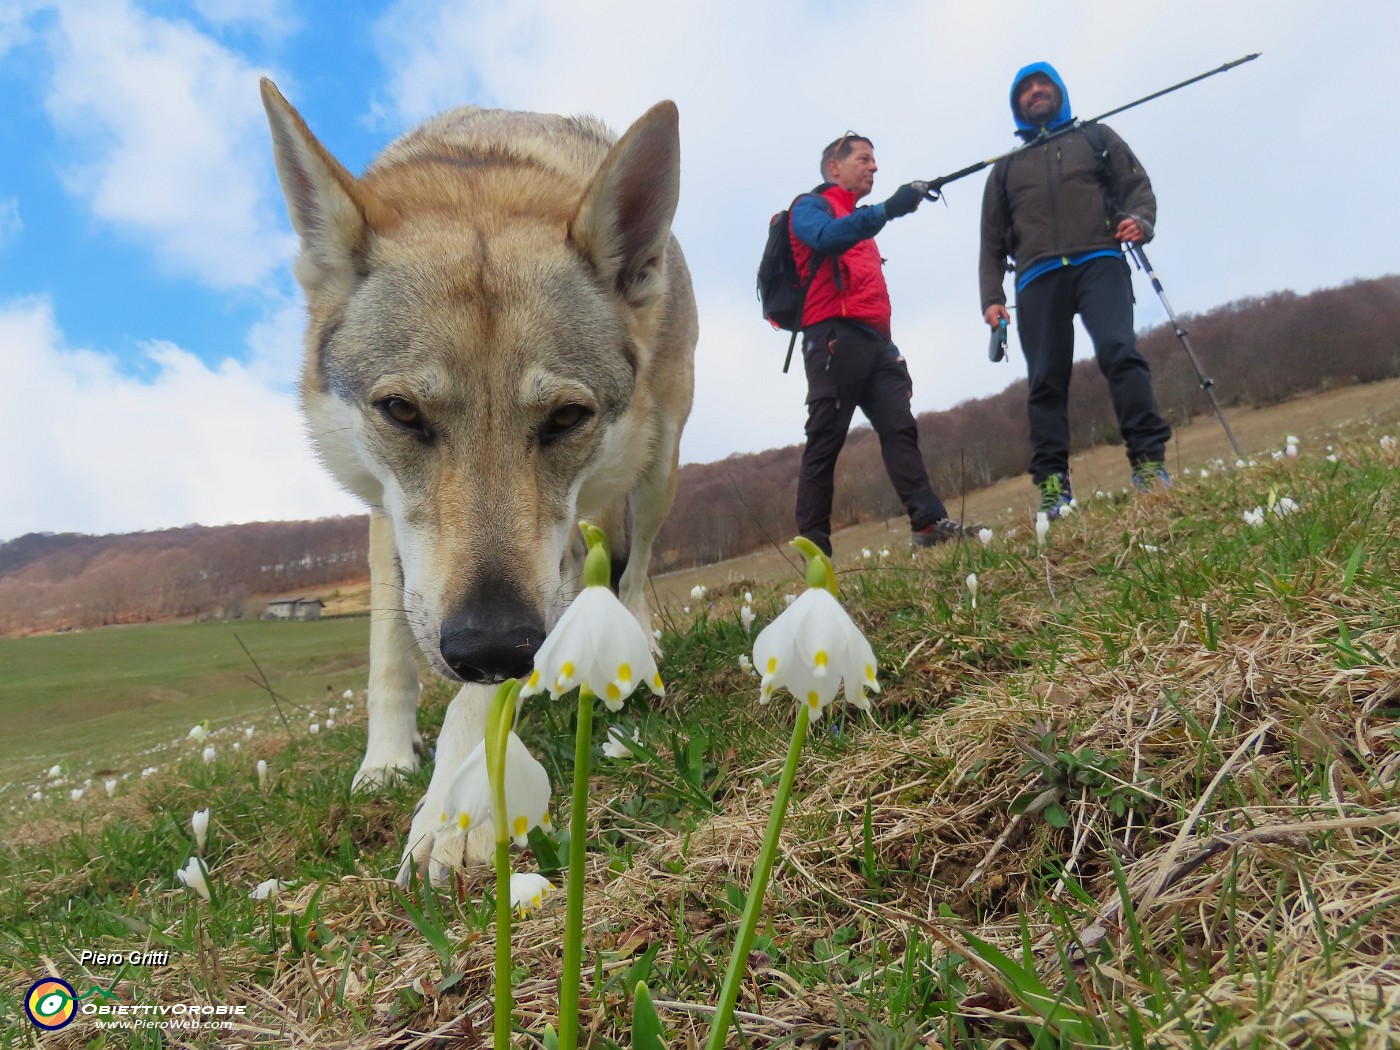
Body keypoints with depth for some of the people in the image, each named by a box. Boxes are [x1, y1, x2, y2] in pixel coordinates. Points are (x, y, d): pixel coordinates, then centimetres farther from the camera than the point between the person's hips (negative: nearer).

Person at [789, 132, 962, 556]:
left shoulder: (858, 219, 33)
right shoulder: (810, 206, 8)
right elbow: (827, 237, -17)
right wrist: (887, 209, -28)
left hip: (876, 341, 8)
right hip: (835, 337, -7)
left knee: (900, 428, -8)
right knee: (825, 440, -10)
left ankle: (930, 522, -17)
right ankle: (813, 546, -9)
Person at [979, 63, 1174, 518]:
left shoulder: (1095, 136, 24)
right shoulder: (1005, 167, 27)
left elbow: (1136, 182, 15)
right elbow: (992, 240, 22)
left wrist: (1140, 219, -9)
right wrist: (991, 297, 8)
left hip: (1098, 262, -1)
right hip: (1038, 277, 2)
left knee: (1119, 352, -22)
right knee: (1046, 381, -8)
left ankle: (1149, 461, -21)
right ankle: (1052, 485, -10)